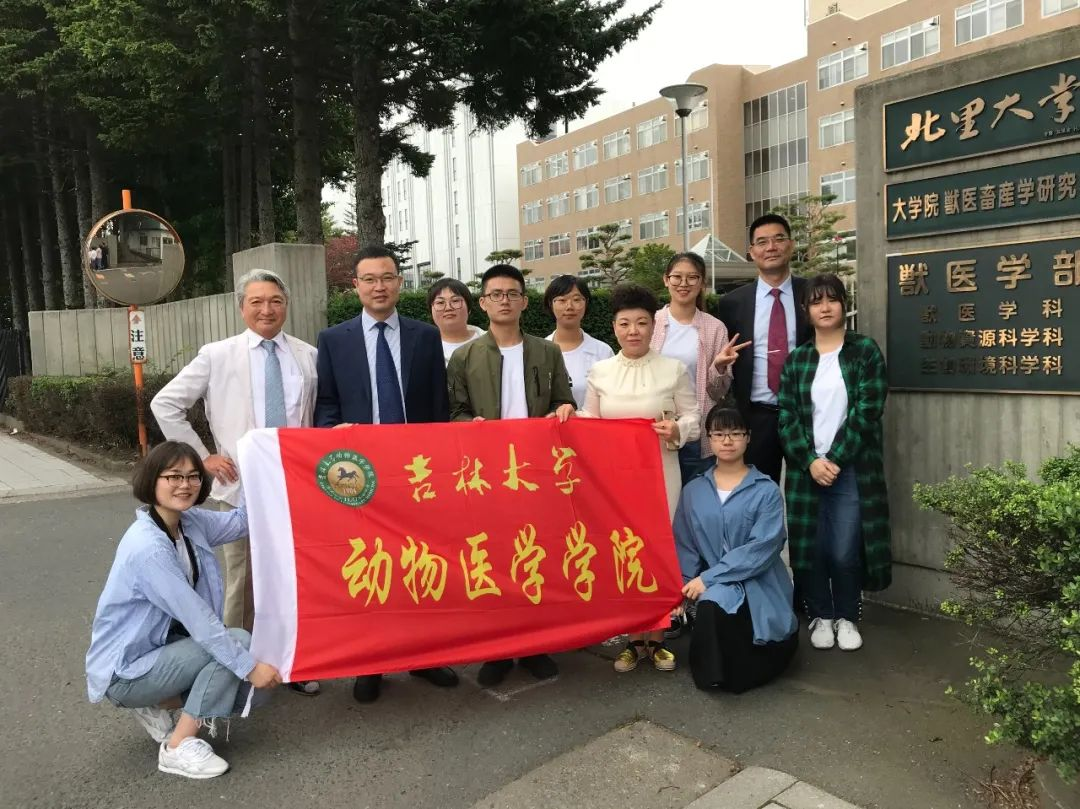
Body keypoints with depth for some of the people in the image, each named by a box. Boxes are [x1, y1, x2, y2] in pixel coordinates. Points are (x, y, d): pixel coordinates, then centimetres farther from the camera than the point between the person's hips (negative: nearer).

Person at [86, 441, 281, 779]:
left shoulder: (189, 522, -4)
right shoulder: (147, 548, -29)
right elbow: (197, 619, -29)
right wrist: (249, 666, -25)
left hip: (160, 647, 8)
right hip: (124, 671, -8)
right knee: (238, 641, -22)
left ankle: (158, 704, 12)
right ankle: (178, 748, -8)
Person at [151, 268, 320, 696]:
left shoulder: (309, 356, 6)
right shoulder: (217, 355, 1)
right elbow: (165, 404, 3)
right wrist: (202, 456, -1)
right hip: (240, 486, -2)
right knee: (242, 583, 8)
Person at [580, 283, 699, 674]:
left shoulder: (674, 369, -1)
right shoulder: (599, 372, 4)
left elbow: (694, 419, 0)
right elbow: (589, 425, 8)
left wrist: (677, 429, -21)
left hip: (660, 473, -1)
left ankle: (656, 638, 22)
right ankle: (634, 638, 21)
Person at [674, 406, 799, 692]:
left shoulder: (766, 490, -4)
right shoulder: (693, 491, 8)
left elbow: (762, 548, -14)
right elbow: (685, 547, 9)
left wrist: (708, 578, -18)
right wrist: (685, 590, -8)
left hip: (758, 586, -2)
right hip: (713, 589, 3)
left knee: (714, 604, -33)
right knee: (713, 608, -32)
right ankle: (717, 673, 1)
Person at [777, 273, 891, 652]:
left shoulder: (866, 351, 1)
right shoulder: (796, 359, 8)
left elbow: (867, 411, -7)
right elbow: (786, 417, 2)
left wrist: (835, 460, -13)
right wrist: (811, 462, -11)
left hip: (852, 471, -2)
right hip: (806, 470, 2)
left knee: (845, 553, -2)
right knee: (810, 549, 4)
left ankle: (847, 617, 22)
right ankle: (820, 616, 24)